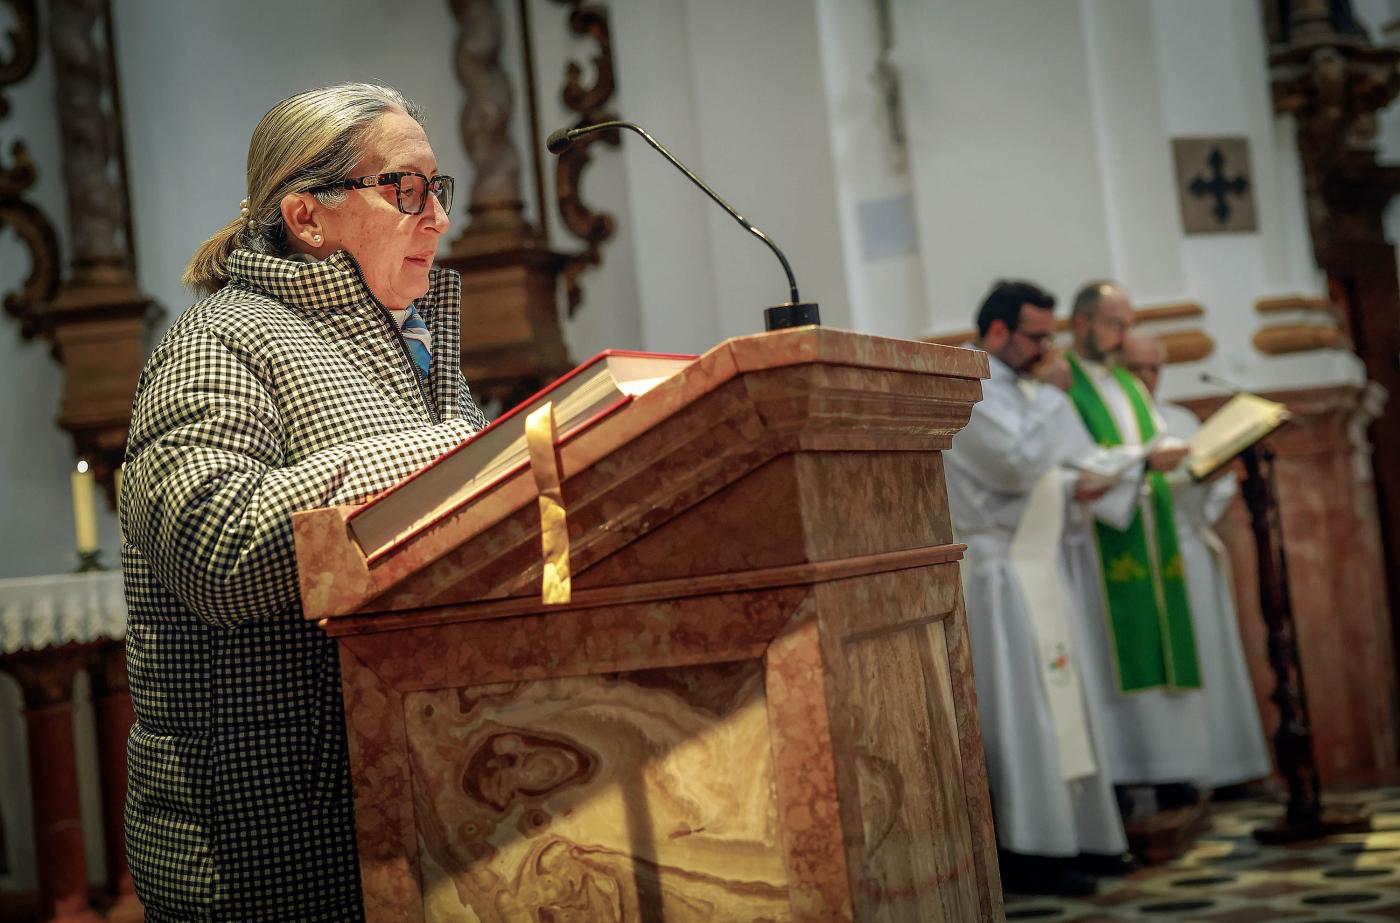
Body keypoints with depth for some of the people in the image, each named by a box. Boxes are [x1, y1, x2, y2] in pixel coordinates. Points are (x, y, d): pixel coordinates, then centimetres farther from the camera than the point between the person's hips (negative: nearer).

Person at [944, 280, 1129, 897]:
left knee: (1051, 708, 11)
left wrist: (1069, 487, 6)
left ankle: (1073, 840, 17)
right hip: (999, 569, -10)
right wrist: (1050, 395, -13)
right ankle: (1031, 855, -6)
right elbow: (1019, 460, -23)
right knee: (1022, 711, -9)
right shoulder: (970, 388, -13)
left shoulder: (1010, 384, 18)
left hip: (1032, 567, 10)